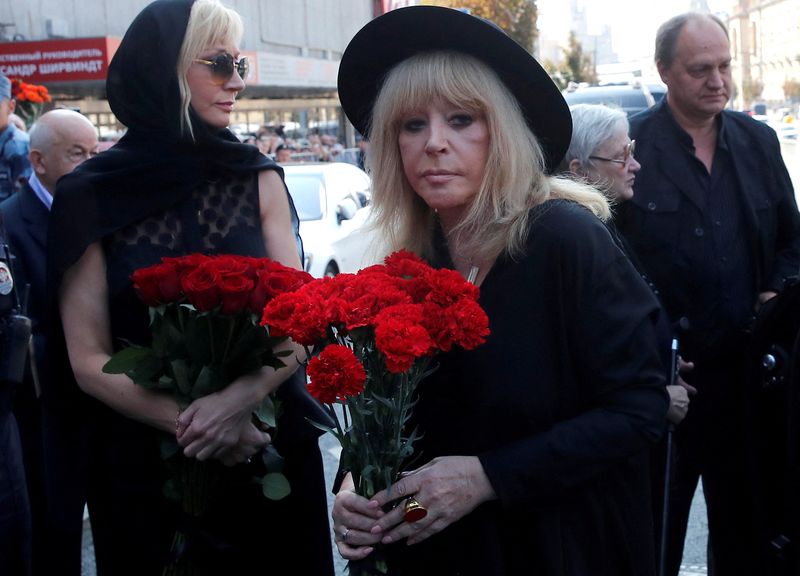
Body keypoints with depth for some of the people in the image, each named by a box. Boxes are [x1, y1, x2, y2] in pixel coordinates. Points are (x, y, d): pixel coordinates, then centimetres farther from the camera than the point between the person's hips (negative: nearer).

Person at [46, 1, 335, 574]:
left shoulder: (258, 179, 0)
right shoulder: (91, 195, -5)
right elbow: (89, 360, -7)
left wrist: (240, 399, -23)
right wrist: (188, 422, -20)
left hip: (267, 448, 2)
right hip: (143, 461, -1)